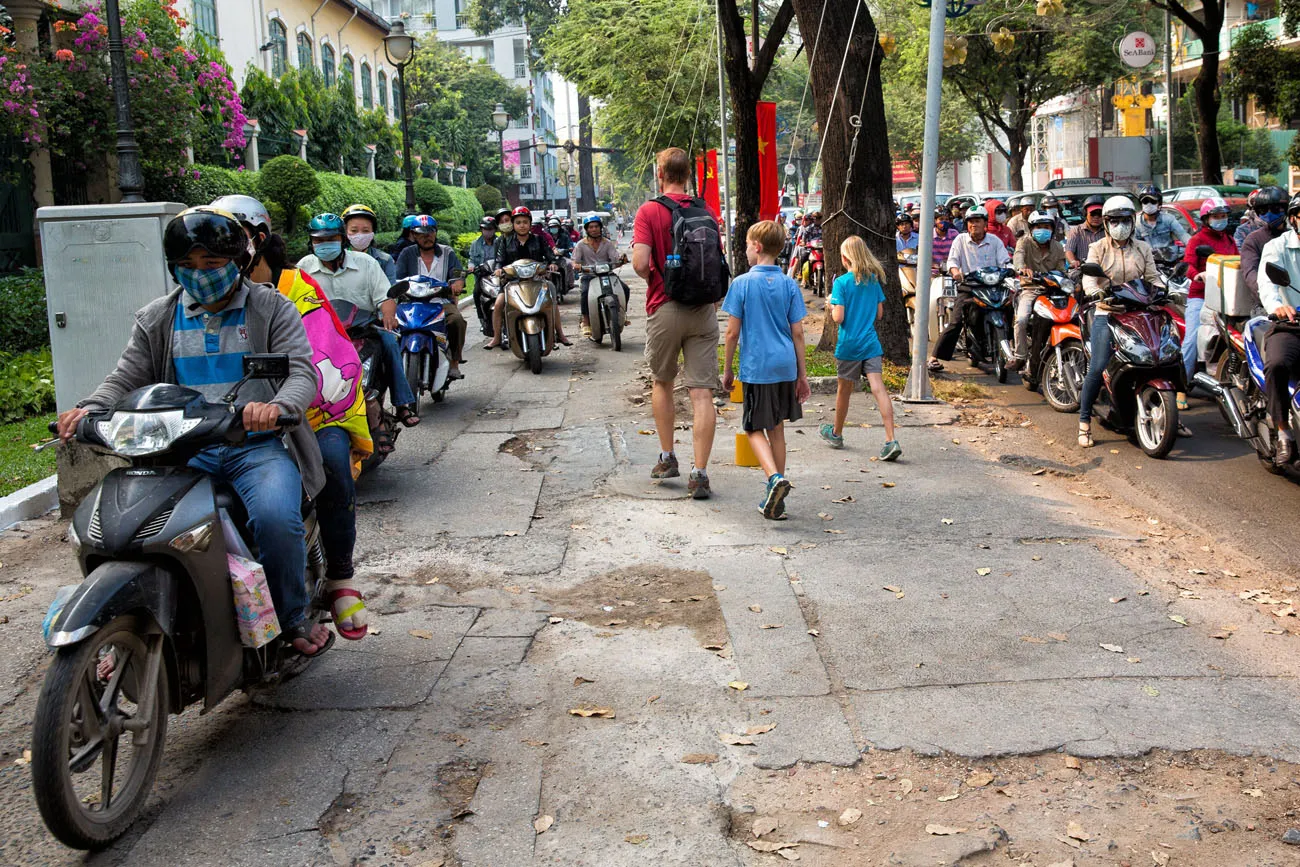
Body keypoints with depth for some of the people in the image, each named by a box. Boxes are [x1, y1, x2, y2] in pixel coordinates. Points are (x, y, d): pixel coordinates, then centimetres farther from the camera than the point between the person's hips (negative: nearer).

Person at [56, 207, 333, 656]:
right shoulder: (157, 319, 15)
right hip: (184, 451, 3)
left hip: (257, 446, -3)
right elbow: (126, 378, 9)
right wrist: (89, 409, -15)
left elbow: (302, 371, -8)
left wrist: (278, 405, -32)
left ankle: (293, 618, -5)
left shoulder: (272, 309, 4)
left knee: (275, 517, -32)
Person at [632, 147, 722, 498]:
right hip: (702, 310, 2)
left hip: (665, 308, -2)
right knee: (702, 393, -1)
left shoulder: (649, 211, -7)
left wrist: (652, 279, 4)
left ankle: (667, 457, 26)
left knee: (661, 383, 20)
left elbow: (640, 262, -17)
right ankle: (699, 473, -4)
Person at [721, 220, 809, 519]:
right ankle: (775, 497, 17)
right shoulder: (789, 285, 3)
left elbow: (732, 332, -6)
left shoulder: (742, 283, -7)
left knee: (755, 429, 5)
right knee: (776, 429, 13)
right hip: (785, 367, 4)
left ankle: (775, 478, -20)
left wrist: (727, 370, 5)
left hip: (756, 368, -4)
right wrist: (802, 375, 10)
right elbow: (797, 333, 3)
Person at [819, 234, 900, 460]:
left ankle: (836, 434, 33)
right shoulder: (874, 280, 6)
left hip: (848, 344, -3)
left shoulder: (841, 282, -10)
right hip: (871, 343, 3)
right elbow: (879, 314, 10)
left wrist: (831, 306, 5)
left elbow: (838, 317, -15)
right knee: (879, 388, -6)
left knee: (844, 390, 13)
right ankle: (891, 440, -18)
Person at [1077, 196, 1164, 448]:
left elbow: (1152, 276, 11)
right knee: (1098, 369, -15)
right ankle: (1084, 421, -4)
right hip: (1107, 313, -3)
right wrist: (1099, 293, -27)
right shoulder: (1098, 248, 7)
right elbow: (1088, 279, -6)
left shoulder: (1142, 248, 17)